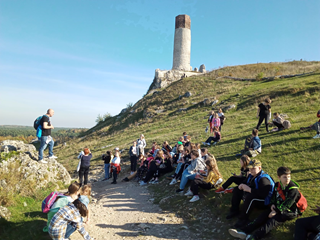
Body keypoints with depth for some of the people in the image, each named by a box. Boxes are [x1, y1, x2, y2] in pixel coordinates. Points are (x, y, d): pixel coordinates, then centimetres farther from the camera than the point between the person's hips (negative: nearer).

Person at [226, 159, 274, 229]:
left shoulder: (264, 179, -27)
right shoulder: (251, 175, 2)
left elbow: (263, 194, -40)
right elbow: (247, 183, 16)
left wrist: (249, 189, -34)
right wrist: (242, 185, -9)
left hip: (263, 202, -10)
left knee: (250, 196, -39)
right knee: (236, 190, 10)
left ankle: (243, 218, -24)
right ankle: (234, 211, 7)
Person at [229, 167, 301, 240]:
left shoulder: (293, 189, -17)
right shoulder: (277, 185, 4)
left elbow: (287, 204, -21)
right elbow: (273, 196, 18)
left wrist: (276, 212, -21)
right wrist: (273, 204, -3)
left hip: (290, 211, -7)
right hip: (278, 207, 7)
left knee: (273, 220, -29)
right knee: (263, 216, -14)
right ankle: (244, 231, -27)